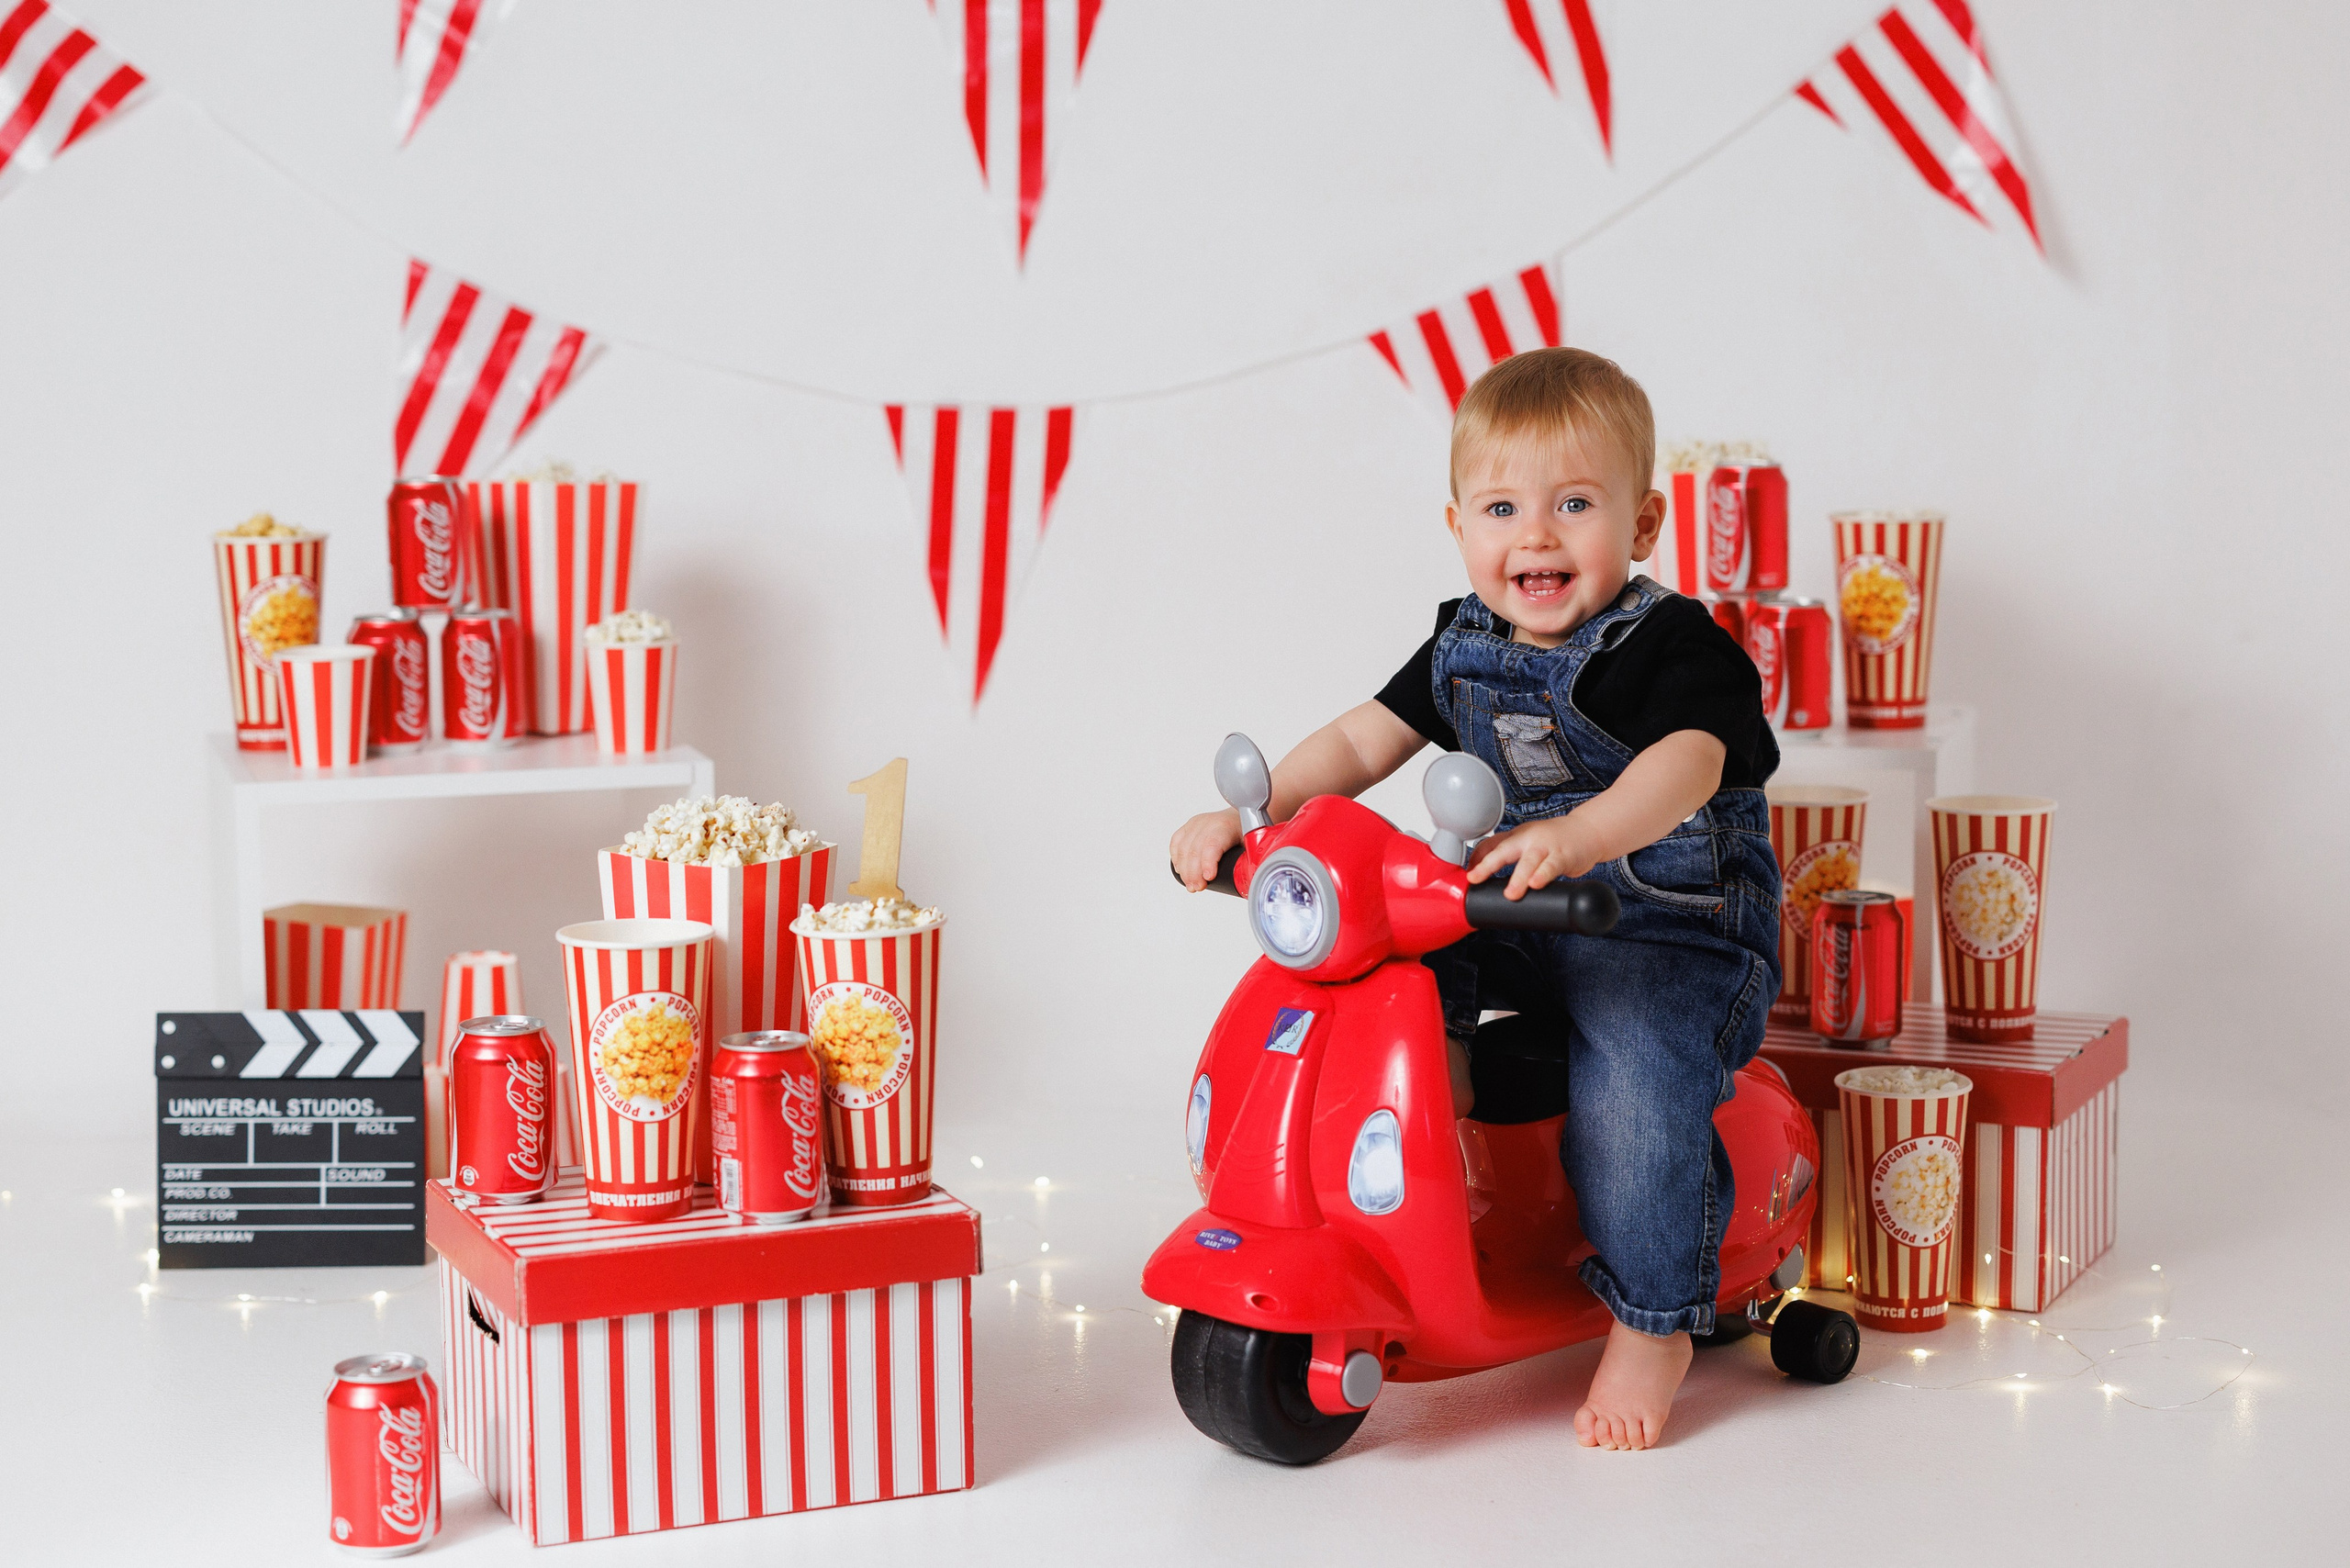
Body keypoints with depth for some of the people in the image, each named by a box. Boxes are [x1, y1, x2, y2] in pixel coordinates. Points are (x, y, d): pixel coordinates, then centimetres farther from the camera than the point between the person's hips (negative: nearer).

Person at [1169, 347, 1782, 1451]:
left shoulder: (1676, 646, -14)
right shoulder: (1464, 647, 8)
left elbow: (1684, 766, -33)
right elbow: (1363, 740, 8)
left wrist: (1576, 837, -53)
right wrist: (1250, 812, -9)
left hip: (1672, 929, -6)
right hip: (1510, 916, 7)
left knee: (1634, 1070, -31)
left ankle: (1652, 1323, -13)